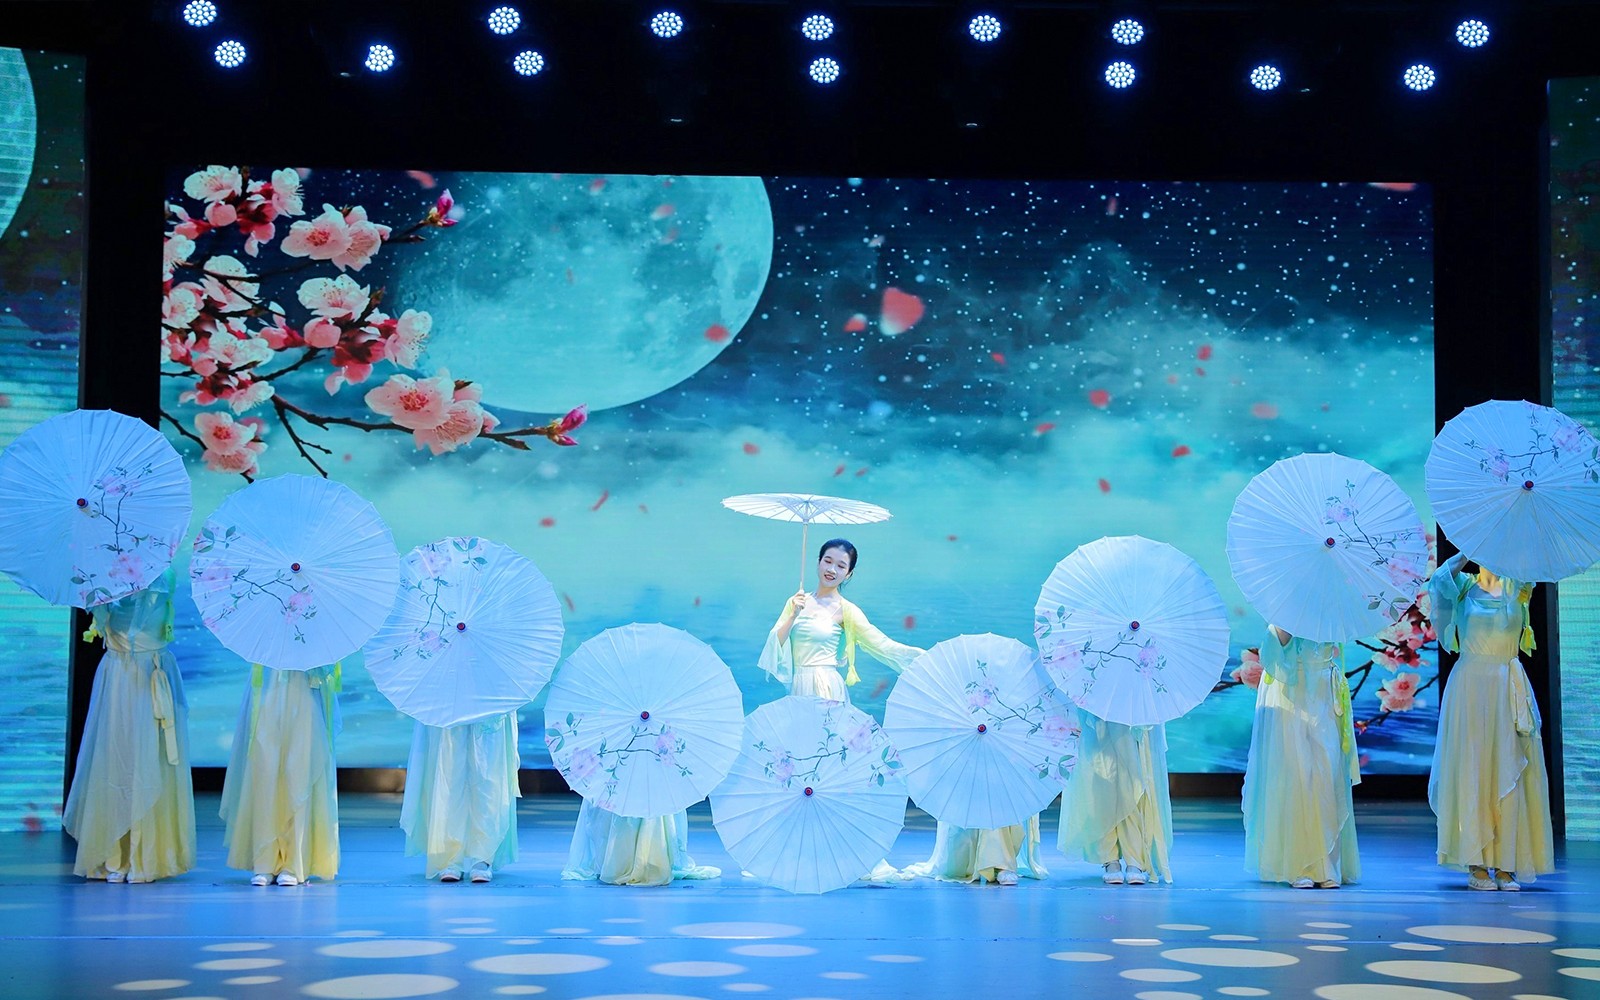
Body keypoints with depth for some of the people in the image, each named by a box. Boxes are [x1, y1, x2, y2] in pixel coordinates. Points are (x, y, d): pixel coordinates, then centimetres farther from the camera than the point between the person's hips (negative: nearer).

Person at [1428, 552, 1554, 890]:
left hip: (1509, 688, 2)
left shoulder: (1516, 587, 9)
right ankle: (1476, 865, -1)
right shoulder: (1465, 586, 5)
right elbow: (1440, 579, -17)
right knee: (1472, 769, -3)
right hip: (1471, 686, -2)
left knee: (1508, 773, -1)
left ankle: (1505, 865, 2)